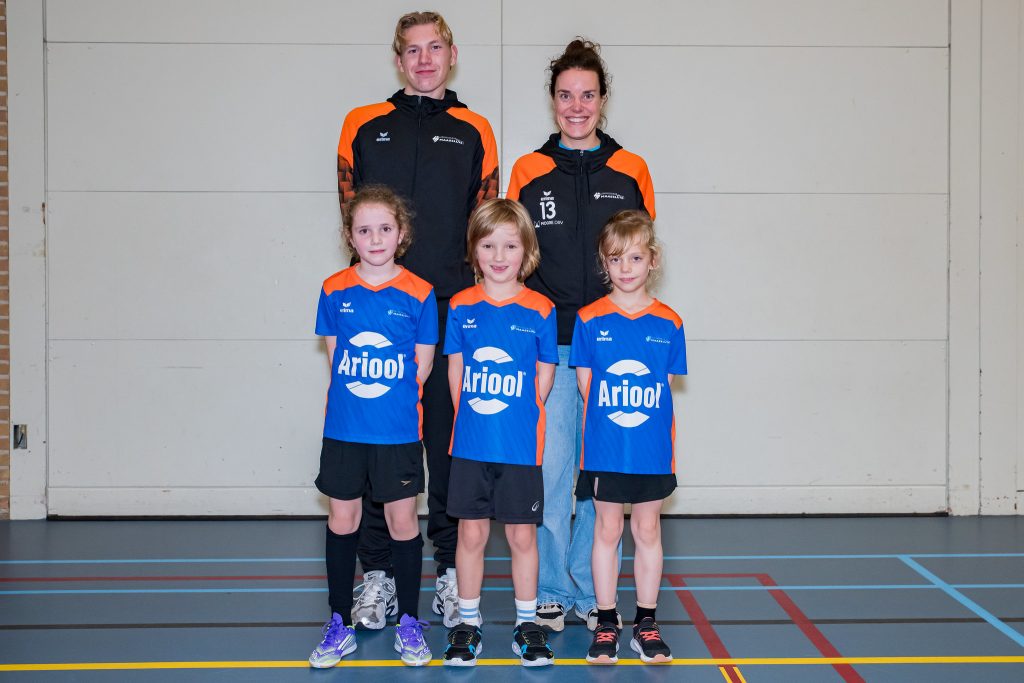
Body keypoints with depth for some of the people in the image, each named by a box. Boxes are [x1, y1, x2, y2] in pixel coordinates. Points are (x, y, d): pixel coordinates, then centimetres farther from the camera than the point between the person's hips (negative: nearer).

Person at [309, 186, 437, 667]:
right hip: (343, 429, 2)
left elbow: (422, 364, 0)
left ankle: (409, 624, 21)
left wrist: (390, 396, -2)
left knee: (403, 520, 6)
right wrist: (358, 396, -1)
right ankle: (340, 625, 22)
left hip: (398, 431, -2)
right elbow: (334, 355, 7)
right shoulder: (334, 291, 0)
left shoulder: (418, 294, -5)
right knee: (342, 521, 9)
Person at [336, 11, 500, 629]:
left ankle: (453, 572, 11)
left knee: (452, 436, 2)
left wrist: (473, 293, 0)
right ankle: (378, 575, 9)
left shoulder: (474, 131, 13)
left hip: (454, 308, 0)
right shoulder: (363, 126, 12)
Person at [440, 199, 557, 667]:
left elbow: (545, 376, 3)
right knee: (471, 533, 8)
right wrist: (471, 420, 2)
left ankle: (527, 624, 22)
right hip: (470, 446, 1)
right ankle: (468, 623, 22)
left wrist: (520, 419, -1)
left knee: (522, 536, 7)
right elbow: (456, 372, 7)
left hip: (521, 448, -1)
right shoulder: (461, 307, 1)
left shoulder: (540, 311, -4)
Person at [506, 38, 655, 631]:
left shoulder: (631, 171, 8)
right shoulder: (529, 171, 6)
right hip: (547, 346, -1)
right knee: (549, 468, -1)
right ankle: (552, 592, 12)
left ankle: (593, 592, 16)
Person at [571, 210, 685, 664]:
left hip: (652, 450, 1)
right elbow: (585, 384, 2)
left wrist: (636, 417, -4)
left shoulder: (668, 324, 0)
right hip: (603, 450, -1)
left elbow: (665, 385, 5)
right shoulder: (589, 320, -3)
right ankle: (606, 623, 19)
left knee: (647, 530, 9)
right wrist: (609, 419, -3)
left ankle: (646, 624, 20)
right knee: (607, 530, 8)